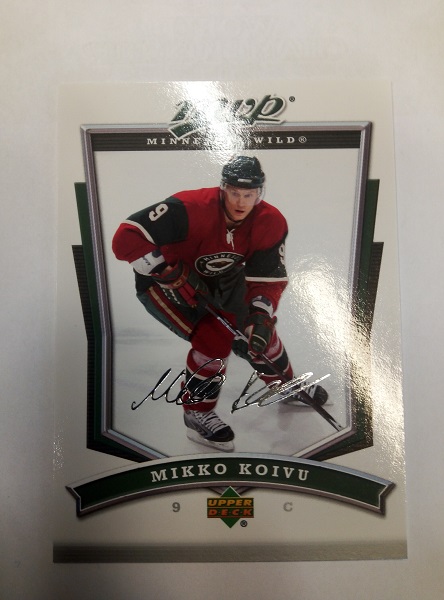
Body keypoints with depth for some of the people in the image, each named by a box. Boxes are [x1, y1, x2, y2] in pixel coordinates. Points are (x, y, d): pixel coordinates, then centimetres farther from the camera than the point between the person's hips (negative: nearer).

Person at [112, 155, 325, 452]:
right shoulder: (190, 208, -35)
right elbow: (126, 238, -37)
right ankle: (197, 413, 3)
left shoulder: (271, 223, -18)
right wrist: (173, 274, -39)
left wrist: (260, 316, -31)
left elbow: (268, 279, -15)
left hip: (216, 280, 6)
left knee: (259, 326, 4)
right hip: (162, 282, -5)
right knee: (215, 336, -21)